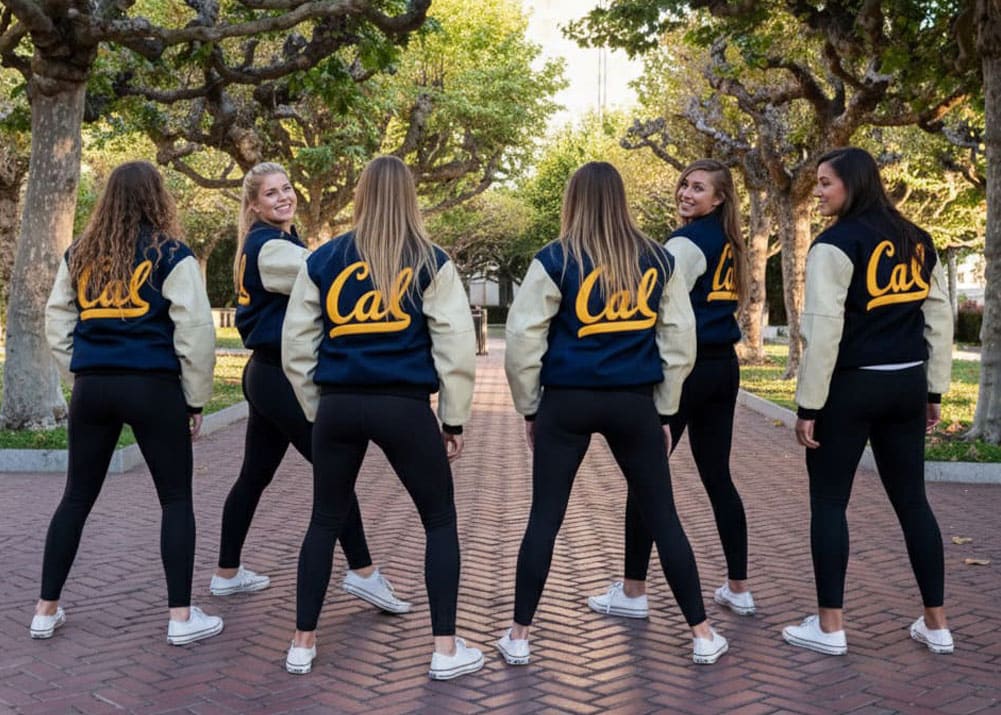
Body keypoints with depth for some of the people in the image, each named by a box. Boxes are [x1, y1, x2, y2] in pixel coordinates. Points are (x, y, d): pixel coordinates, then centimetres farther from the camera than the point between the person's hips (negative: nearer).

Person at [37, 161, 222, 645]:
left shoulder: (80, 254, 8)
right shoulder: (170, 254, -6)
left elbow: (56, 322, 13)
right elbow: (195, 331, -9)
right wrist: (196, 399, -1)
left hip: (92, 388, 5)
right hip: (152, 387, -4)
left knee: (77, 497, 16)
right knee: (176, 499, 6)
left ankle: (46, 610, 22)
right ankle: (181, 616, 6)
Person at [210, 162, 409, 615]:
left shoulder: (280, 242, 17)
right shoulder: (270, 246, -14)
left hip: (267, 374, 10)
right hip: (282, 377, -10)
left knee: (254, 476, 15)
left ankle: (227, 574, 24)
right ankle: (362, 572, 3)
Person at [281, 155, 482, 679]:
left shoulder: (322, 260, 4)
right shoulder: (430, 262, -2)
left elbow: (296, 346, 7)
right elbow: (455, 345, -4)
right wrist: (454, 420, 4)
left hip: (339, 406, 3)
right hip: (404, 407, -2)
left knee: (325, 521, 17)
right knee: (440, 521, 12)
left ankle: (302, 644, 23)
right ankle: (446, 649, 11)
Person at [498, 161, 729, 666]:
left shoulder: (555, 260, -7)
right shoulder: (658, 260, 3)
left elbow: (522, 340, -6)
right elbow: (680, 340, 6)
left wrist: (528, 408, 6)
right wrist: (665, 408, 14)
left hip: (567, 401, -2)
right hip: (634, 403, 2)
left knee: (545, 518, 8)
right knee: (662, 517, 11)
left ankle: (518, 638, 15)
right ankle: (702, 635, 18)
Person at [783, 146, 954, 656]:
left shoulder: (836, 243, -11)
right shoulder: (917, 241, 11)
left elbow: (823, 330, -15)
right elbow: (939, 318, 12)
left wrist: (808, 405, -12)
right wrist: (934, 390, 17)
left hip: (851, 386, -6)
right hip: (906, 384, 7)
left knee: (829, 501, 4)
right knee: (912, 500, 13)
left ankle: (830, 626, 7)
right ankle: (936, 624, 19)